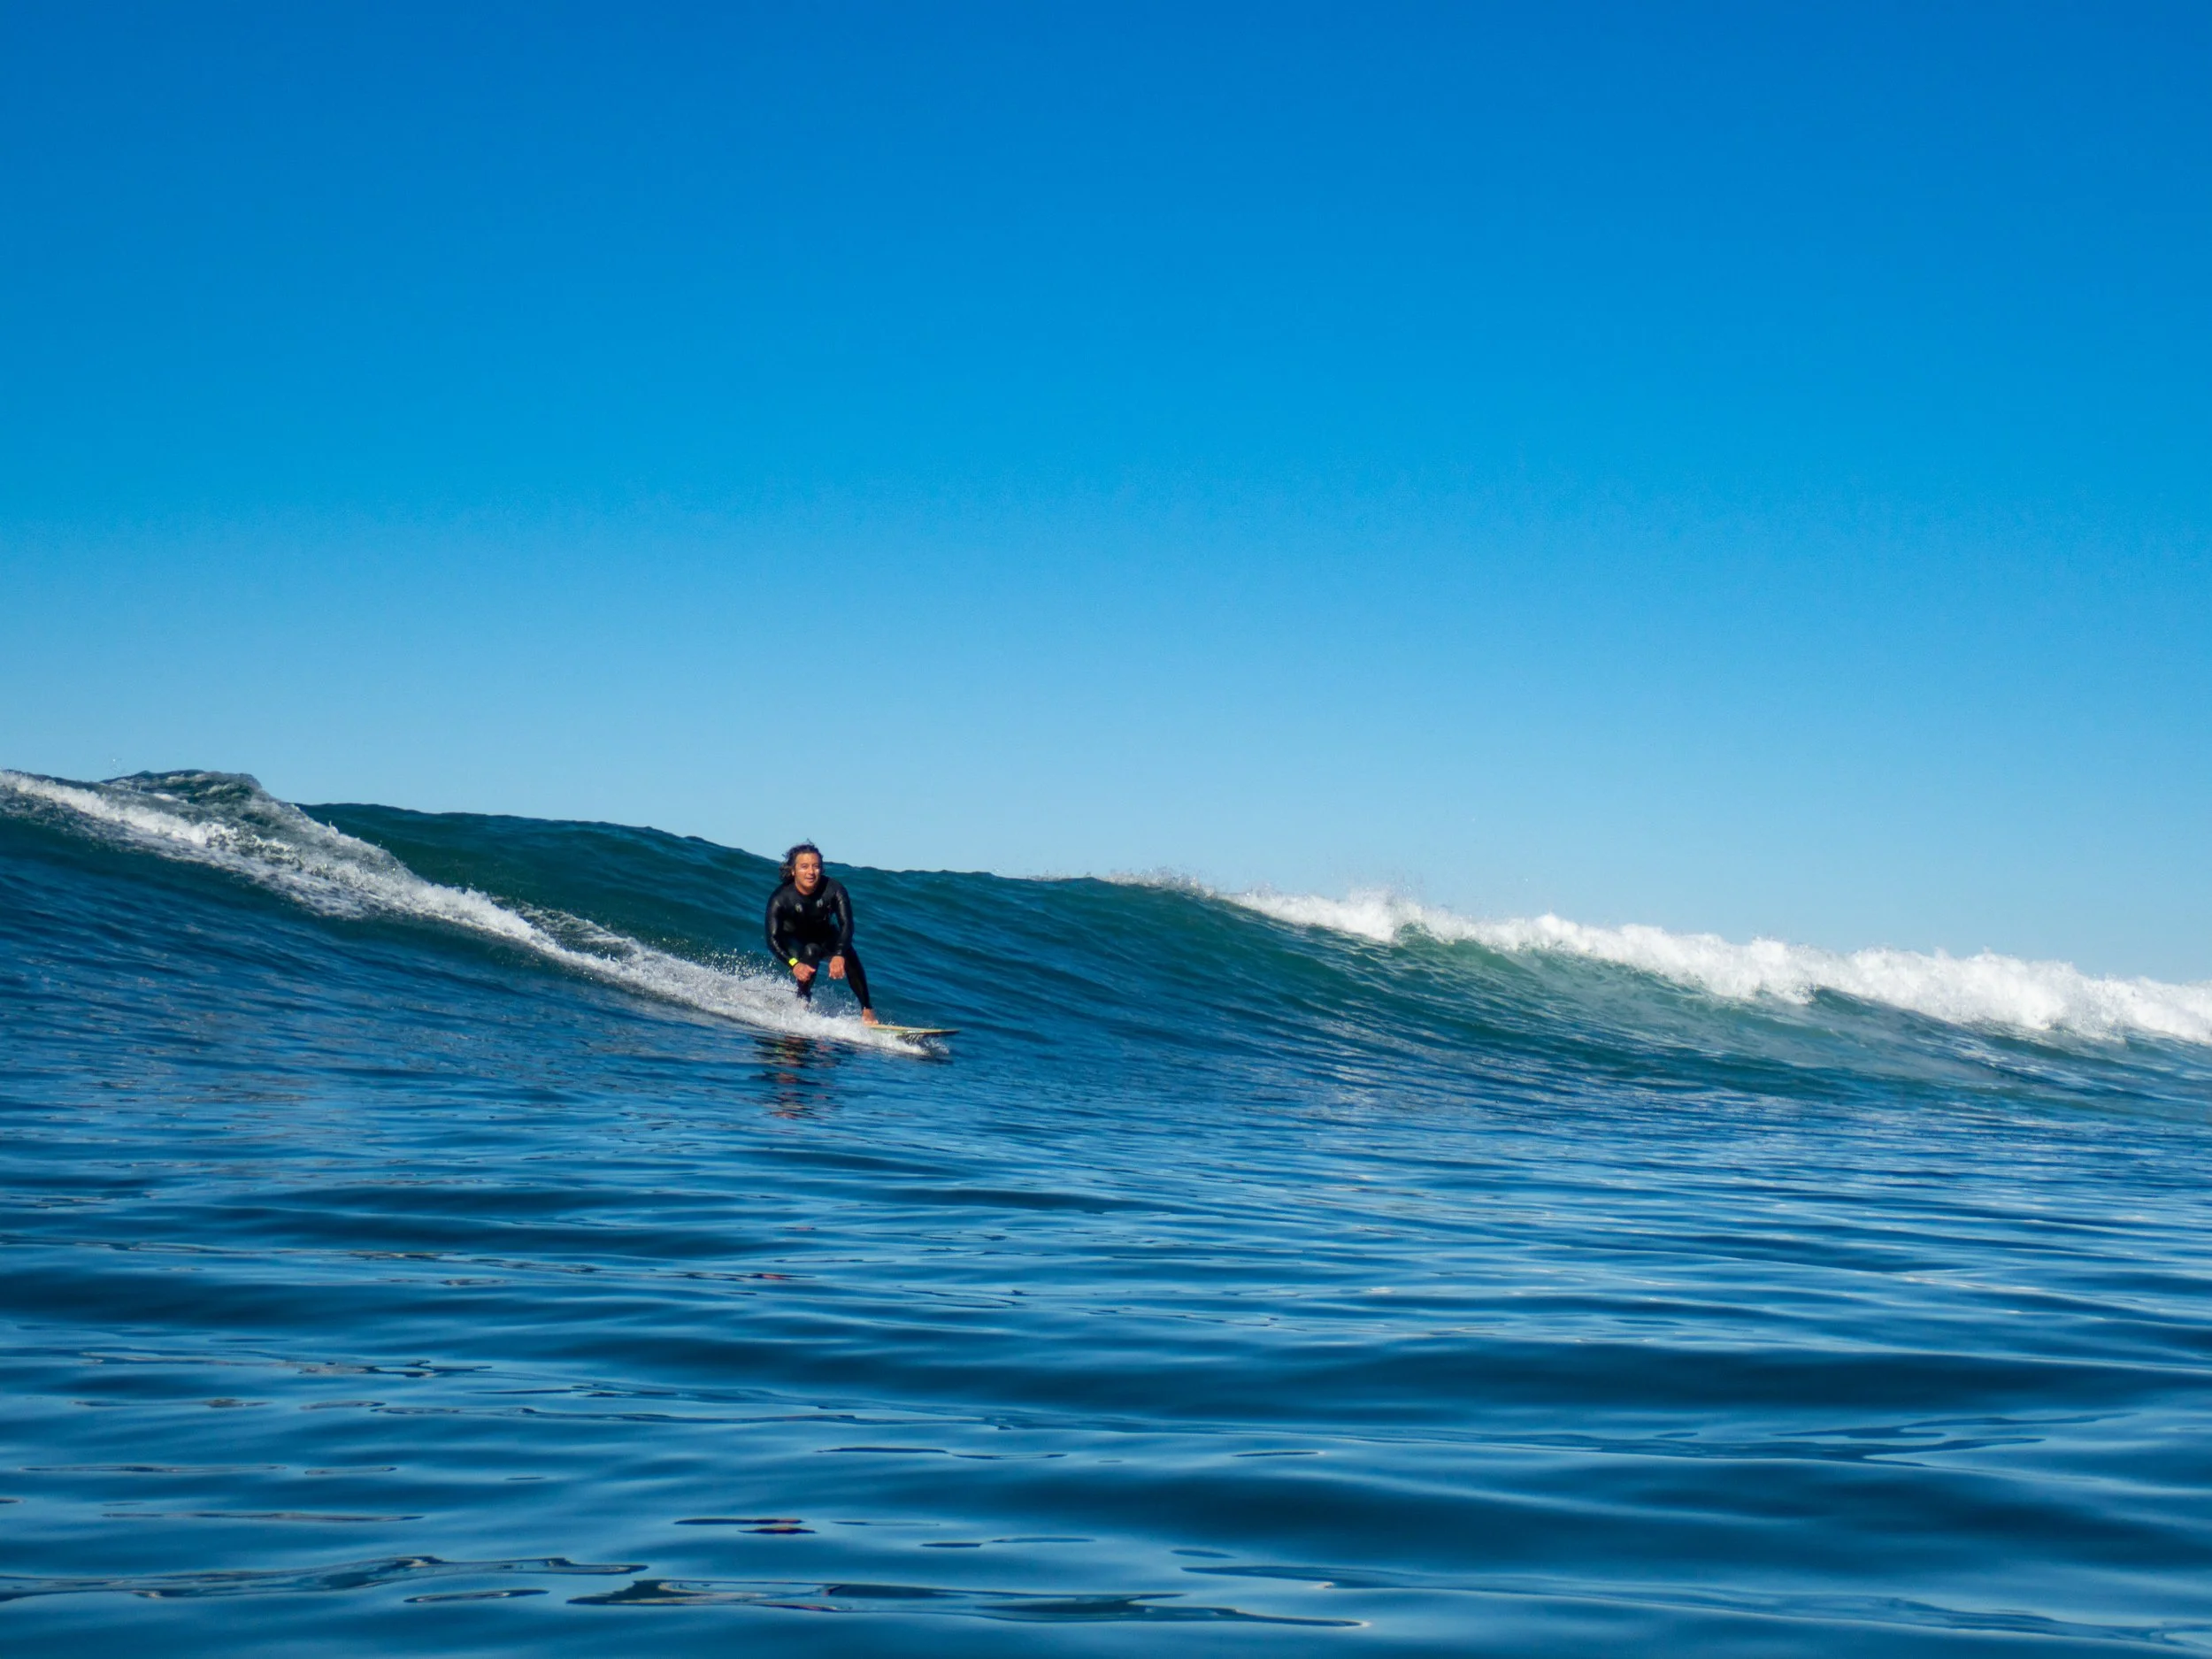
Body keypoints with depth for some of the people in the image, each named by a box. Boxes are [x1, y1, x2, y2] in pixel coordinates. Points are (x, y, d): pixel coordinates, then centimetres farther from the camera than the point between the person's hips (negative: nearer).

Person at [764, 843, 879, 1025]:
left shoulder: (833, 889, -28)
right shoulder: (780, 899, -30)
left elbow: (846, 924, -34)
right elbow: (772, 939, -35)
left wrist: (839, 955, -52)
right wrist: (794, 964, -53)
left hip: (825, 936, 2)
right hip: (793, 941, -2)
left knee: (848, 954, -25)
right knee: (811, 952, -33)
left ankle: (867, 1010, -20)